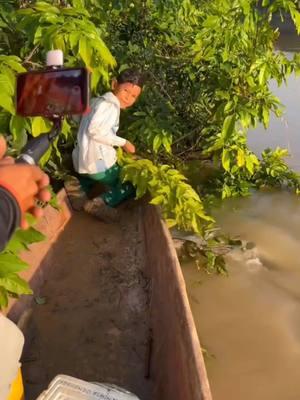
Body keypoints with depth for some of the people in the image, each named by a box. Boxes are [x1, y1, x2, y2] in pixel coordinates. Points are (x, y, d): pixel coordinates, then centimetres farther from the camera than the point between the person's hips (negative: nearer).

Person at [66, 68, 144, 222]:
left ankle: (78, 186, 8)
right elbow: (95, 130, -26)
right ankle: (101, 203, -15)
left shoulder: (98, 101, 15)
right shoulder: (110, 104, -14)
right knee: (131, 185, 12)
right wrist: (123, 142, -16)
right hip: (99, 163, -9)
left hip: (82, 161, 9)